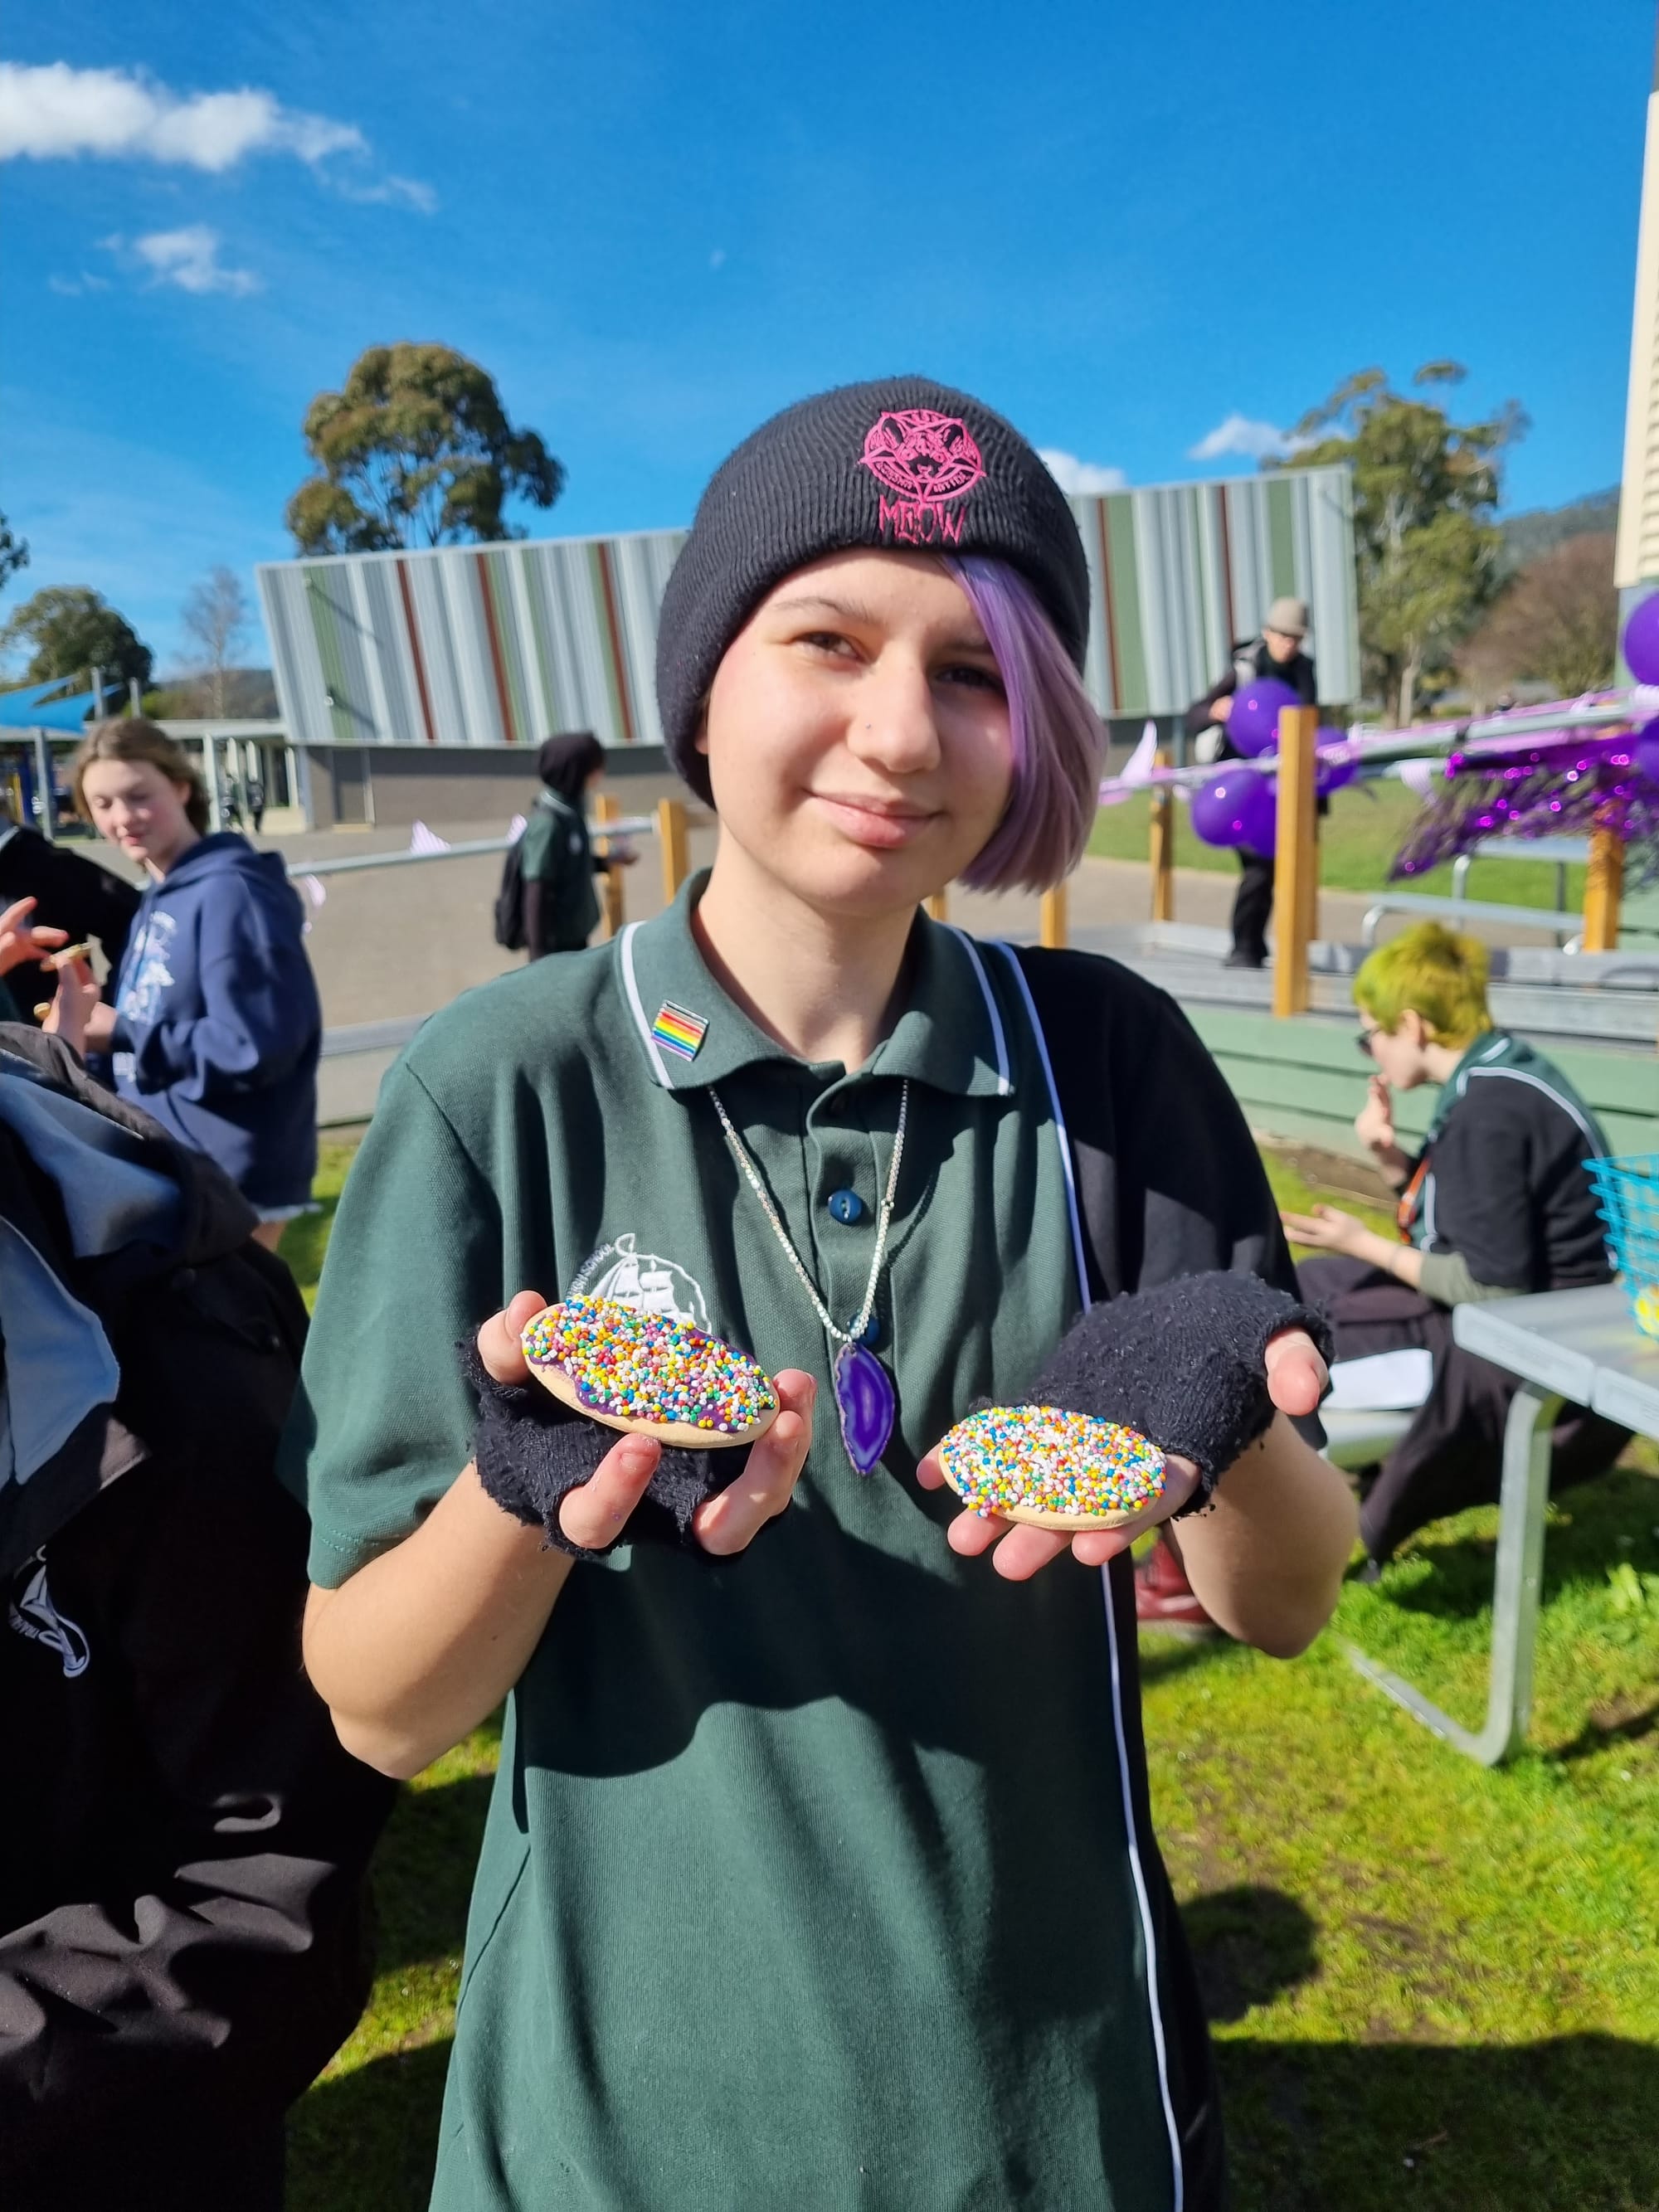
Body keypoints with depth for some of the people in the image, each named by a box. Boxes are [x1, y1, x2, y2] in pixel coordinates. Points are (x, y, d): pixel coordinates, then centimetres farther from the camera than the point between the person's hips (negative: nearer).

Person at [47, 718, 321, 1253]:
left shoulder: (230, 892, -17)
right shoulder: (157, 900, 12)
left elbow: (255, 1046, -23)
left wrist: (122, 1036, -17)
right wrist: (93, 1026, -2)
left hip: (227, 1175, -9)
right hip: (164, 1168, 9)